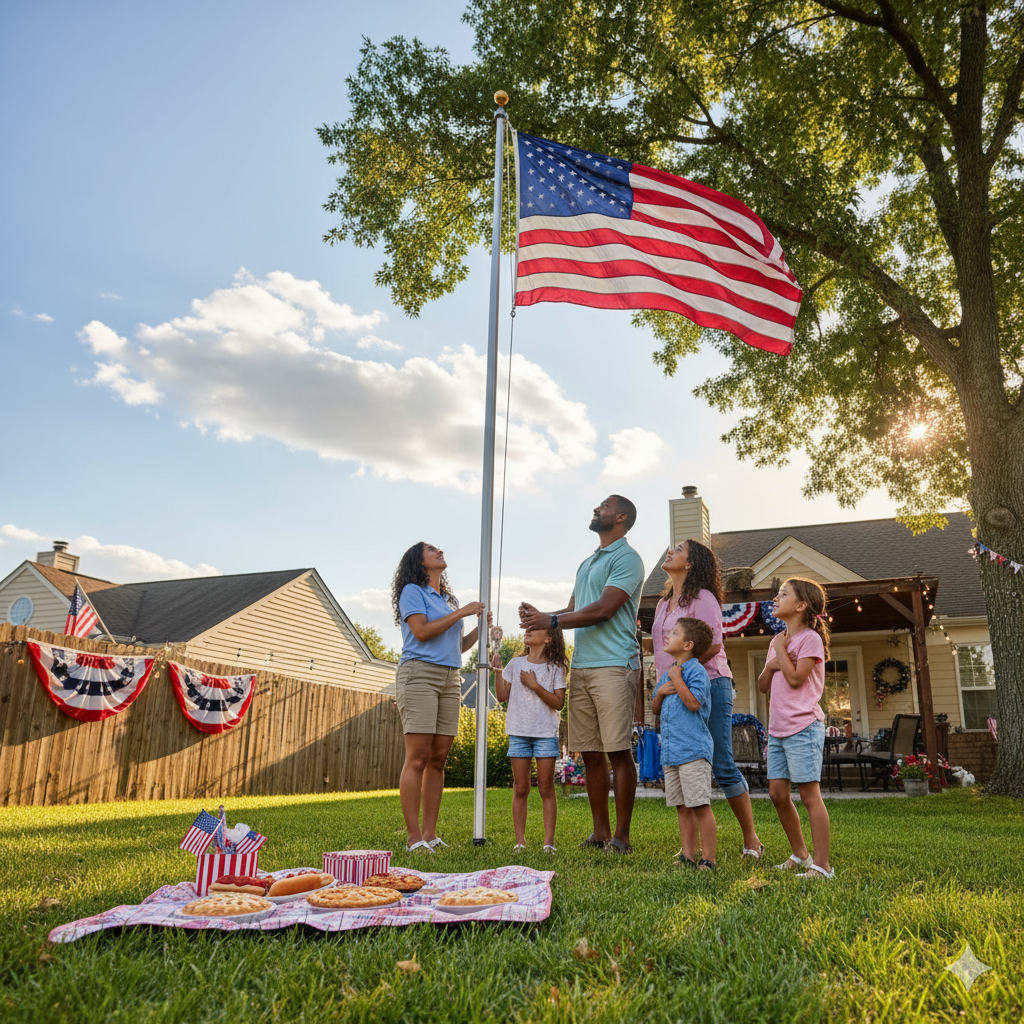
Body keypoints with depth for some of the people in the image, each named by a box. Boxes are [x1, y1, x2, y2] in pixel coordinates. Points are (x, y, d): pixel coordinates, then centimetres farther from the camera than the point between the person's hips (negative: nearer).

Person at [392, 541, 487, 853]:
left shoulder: (448, 599, 24)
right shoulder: (412, 591, 4)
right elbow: (421, 631, -11)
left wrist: (481, 627, 10)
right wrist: (461, 613, -7)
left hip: (450, 678, 7)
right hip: (420, 673, -7)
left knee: (438, 758, 2)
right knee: (418, 757, -10)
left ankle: (430, 834, 6)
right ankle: (414, 839, -8)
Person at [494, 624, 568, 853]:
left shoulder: (554, 667, -1)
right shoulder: (516, 663, 9)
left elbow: (558, 703, -8)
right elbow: (502, 695, 7)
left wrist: (535, 685, -15)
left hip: (546, 733, -3)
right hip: (519, 732, 3)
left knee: (546, 788, 0)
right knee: (520, 789, 4)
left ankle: (549, 841, 6)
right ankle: (520, 841, 10)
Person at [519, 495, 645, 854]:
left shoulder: (626, 558, -3)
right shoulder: (587, 563, 25)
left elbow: (603, 609, -14)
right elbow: (572, 611, 22)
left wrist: (551, 621, -13)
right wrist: (541, 616, 2)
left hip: (613, 666, -8)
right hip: (581, 667, 8)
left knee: (618, 753, -5)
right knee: (591, 754, 8)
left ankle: (621, 836, 2)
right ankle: (600, 833, 15)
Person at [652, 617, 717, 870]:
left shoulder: (696, 671, -8)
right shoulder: (668, 673, 17)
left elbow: (694, 703, -23)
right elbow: (655, 709, 22)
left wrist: (676, 679, -14)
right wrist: (660, 692, 2)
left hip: (693, 751, -8)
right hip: (670, 751, 8)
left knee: (700, 806, -4)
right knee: (683, 807, 12)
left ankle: (708, 858, 3)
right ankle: (688, 855, 19)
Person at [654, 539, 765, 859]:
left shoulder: (702, 598, -6)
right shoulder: (664, 603, 19)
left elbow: (712, 646, -16)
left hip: (708, 686, -7)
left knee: (722, 766, -5)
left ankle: (751, 839, 8)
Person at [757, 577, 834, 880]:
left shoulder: (810, 638, -7)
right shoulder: (778, 640, 17)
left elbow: (795, 678, -18)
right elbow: (763, 686, 16)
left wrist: (780, 649, -8)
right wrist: (770, 665, -3)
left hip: (803, 728, -8)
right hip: (778, 729, 8)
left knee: (809, 794, -6)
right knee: (777, 794, 8)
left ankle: (821, 865, -1)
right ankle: (800, 854, 22)